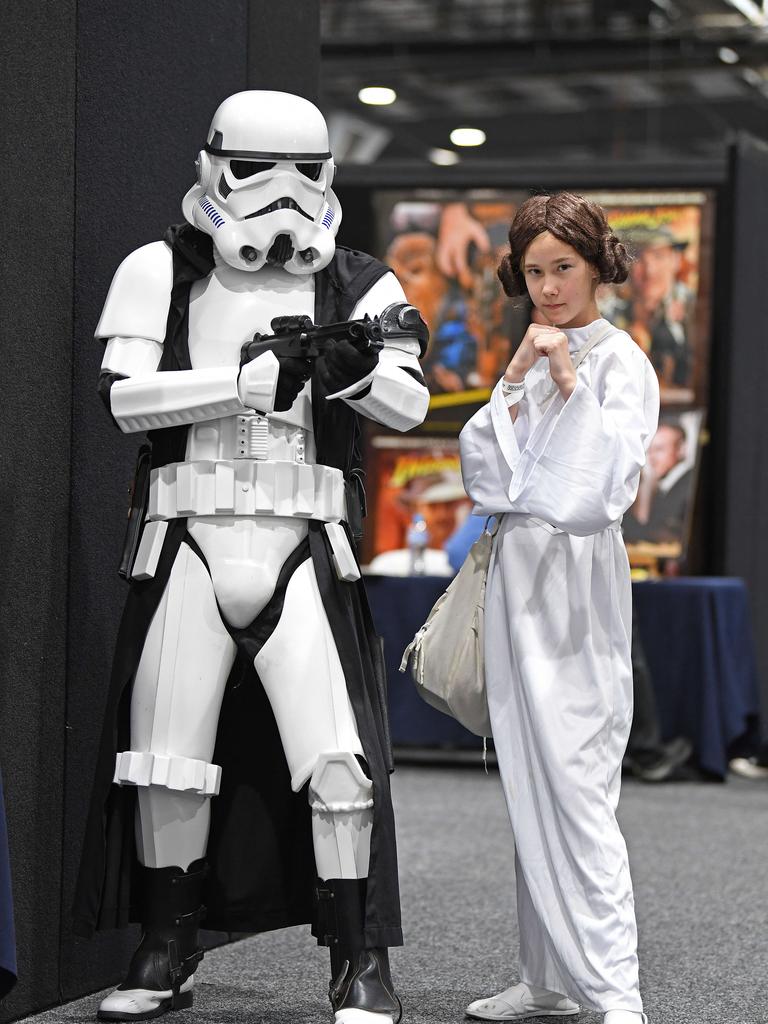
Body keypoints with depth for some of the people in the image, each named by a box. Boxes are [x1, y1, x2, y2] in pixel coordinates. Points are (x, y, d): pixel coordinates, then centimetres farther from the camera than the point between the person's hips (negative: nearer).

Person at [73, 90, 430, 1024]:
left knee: (337, 760, -8)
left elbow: (409, 404, -8)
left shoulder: (354, 286, 4)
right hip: (187, 546, 1)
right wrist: (253, 378, -20)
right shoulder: (162, 272, 3)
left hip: (302, 551, -1)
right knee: (166, 762, 7)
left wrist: (360, 371, -31)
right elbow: (124, 394, -10)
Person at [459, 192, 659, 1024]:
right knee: (529, 786, 10)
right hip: (517, 570, 7)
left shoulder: (619, 363, -5)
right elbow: (485, 478, 6)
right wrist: (514, 383, -4)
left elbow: (604, 487, -16)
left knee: (575, 785, -14)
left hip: (576, 579, -7)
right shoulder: (531, 361, 16)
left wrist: (569, 385, -20)